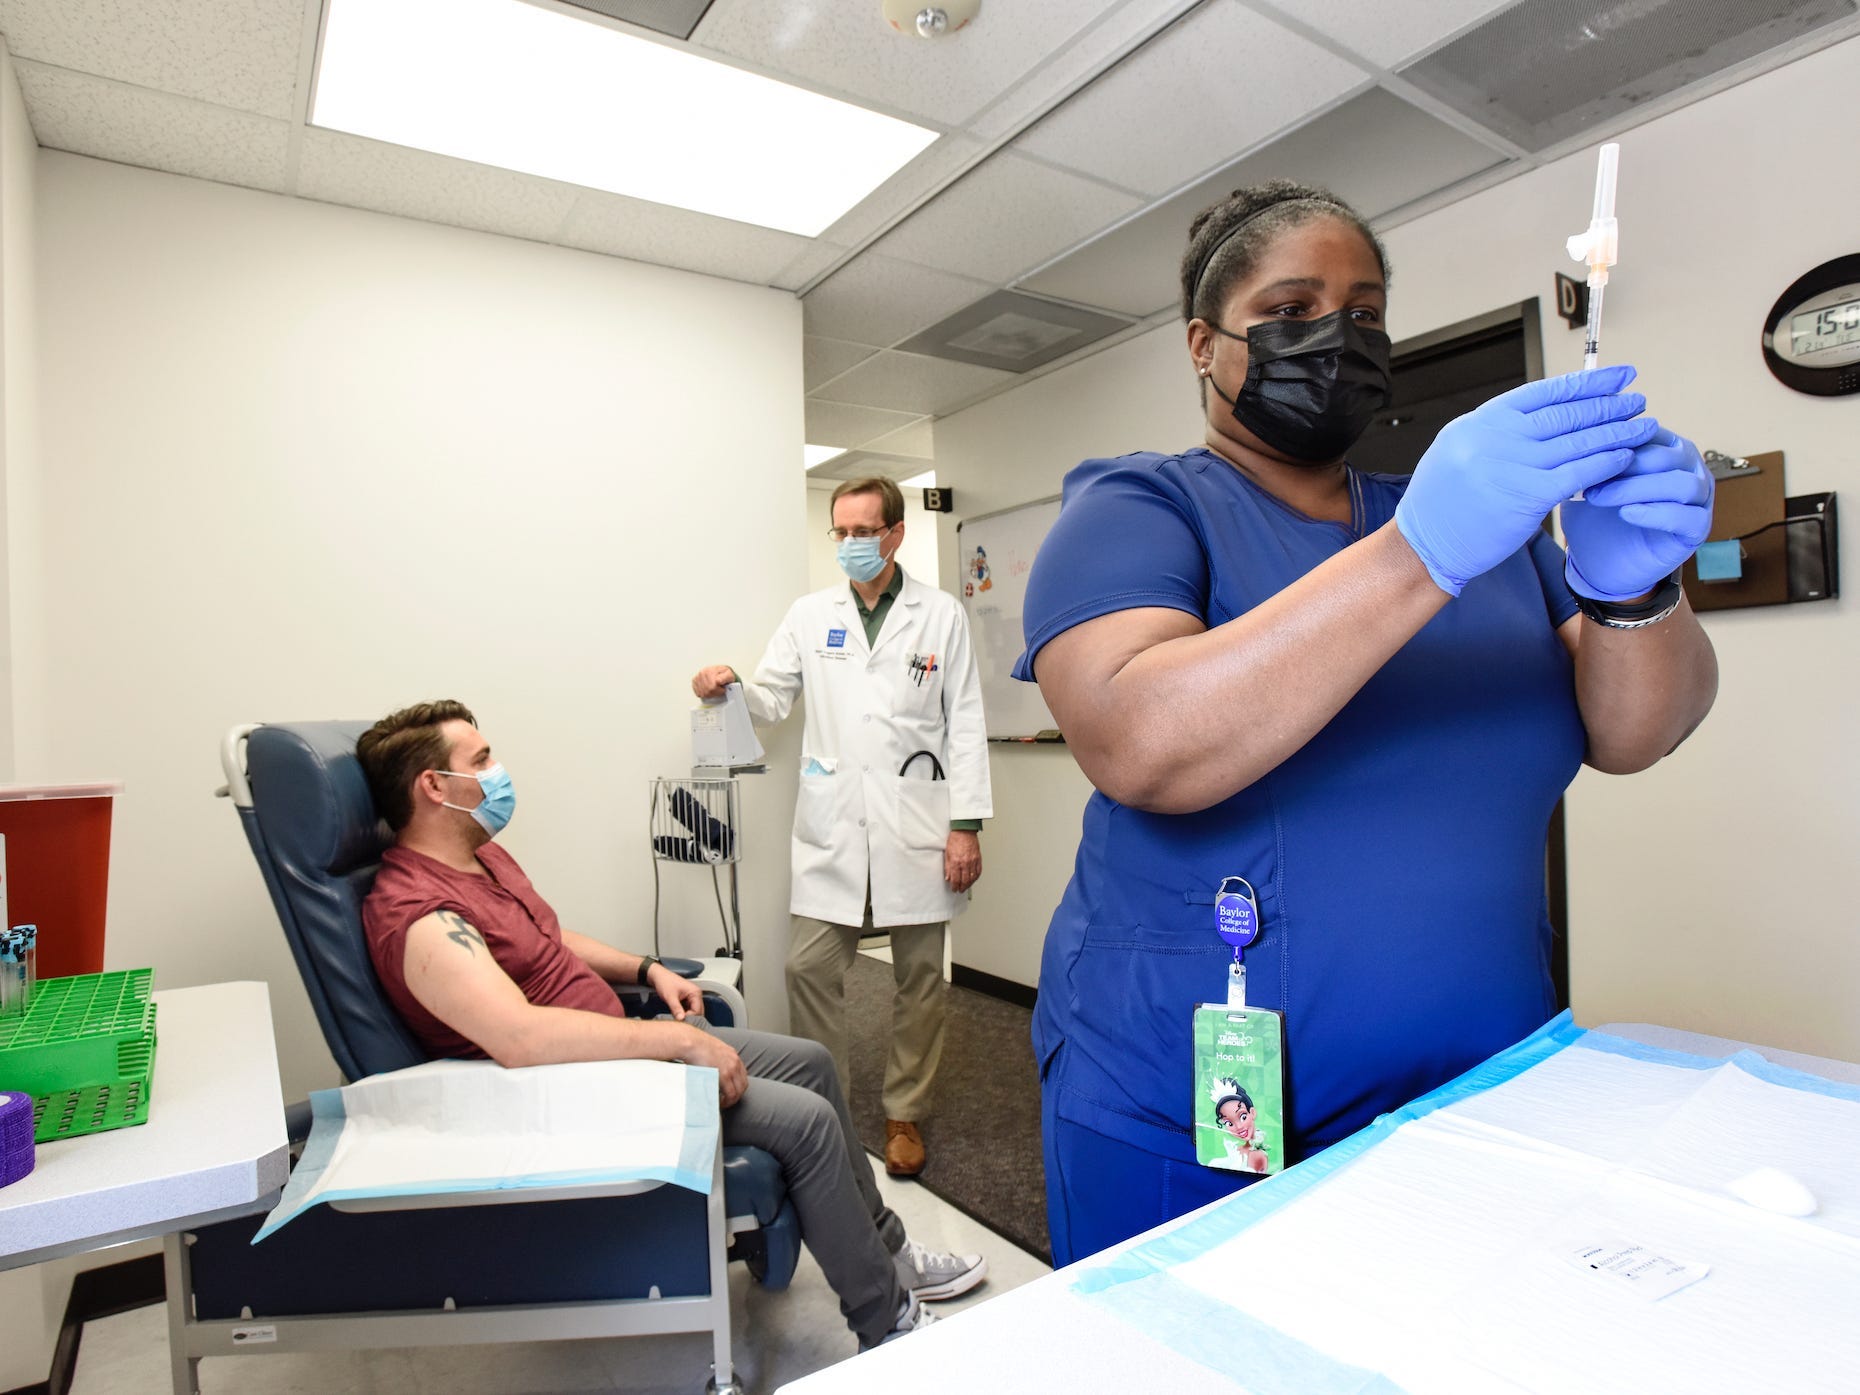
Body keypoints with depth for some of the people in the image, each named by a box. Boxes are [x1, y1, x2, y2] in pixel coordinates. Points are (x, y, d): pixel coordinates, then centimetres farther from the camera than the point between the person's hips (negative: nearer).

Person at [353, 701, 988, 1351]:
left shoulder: (483, 855, 8)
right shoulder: (415, 915, -24)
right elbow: (520, 1036, -37)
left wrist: (649, 969, 10)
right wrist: (681, 1040, -33)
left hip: (618, 1042, 10)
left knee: (810, 1062, 10)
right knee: (806, 1118, -17)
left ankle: (885, 1250, 27)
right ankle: (888, 1324, 5)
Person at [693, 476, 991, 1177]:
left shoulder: (941, 615, 3)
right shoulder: (810, 614, 9)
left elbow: (965, 723, 0)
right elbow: (769, 699, 8)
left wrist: (966, 824, -6)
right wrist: (726, 688, -15)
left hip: (917, 826, -1)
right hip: (834, 828, 2)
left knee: (918, 976, 9)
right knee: (809, 968, 0)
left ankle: (904, 1114, 27)